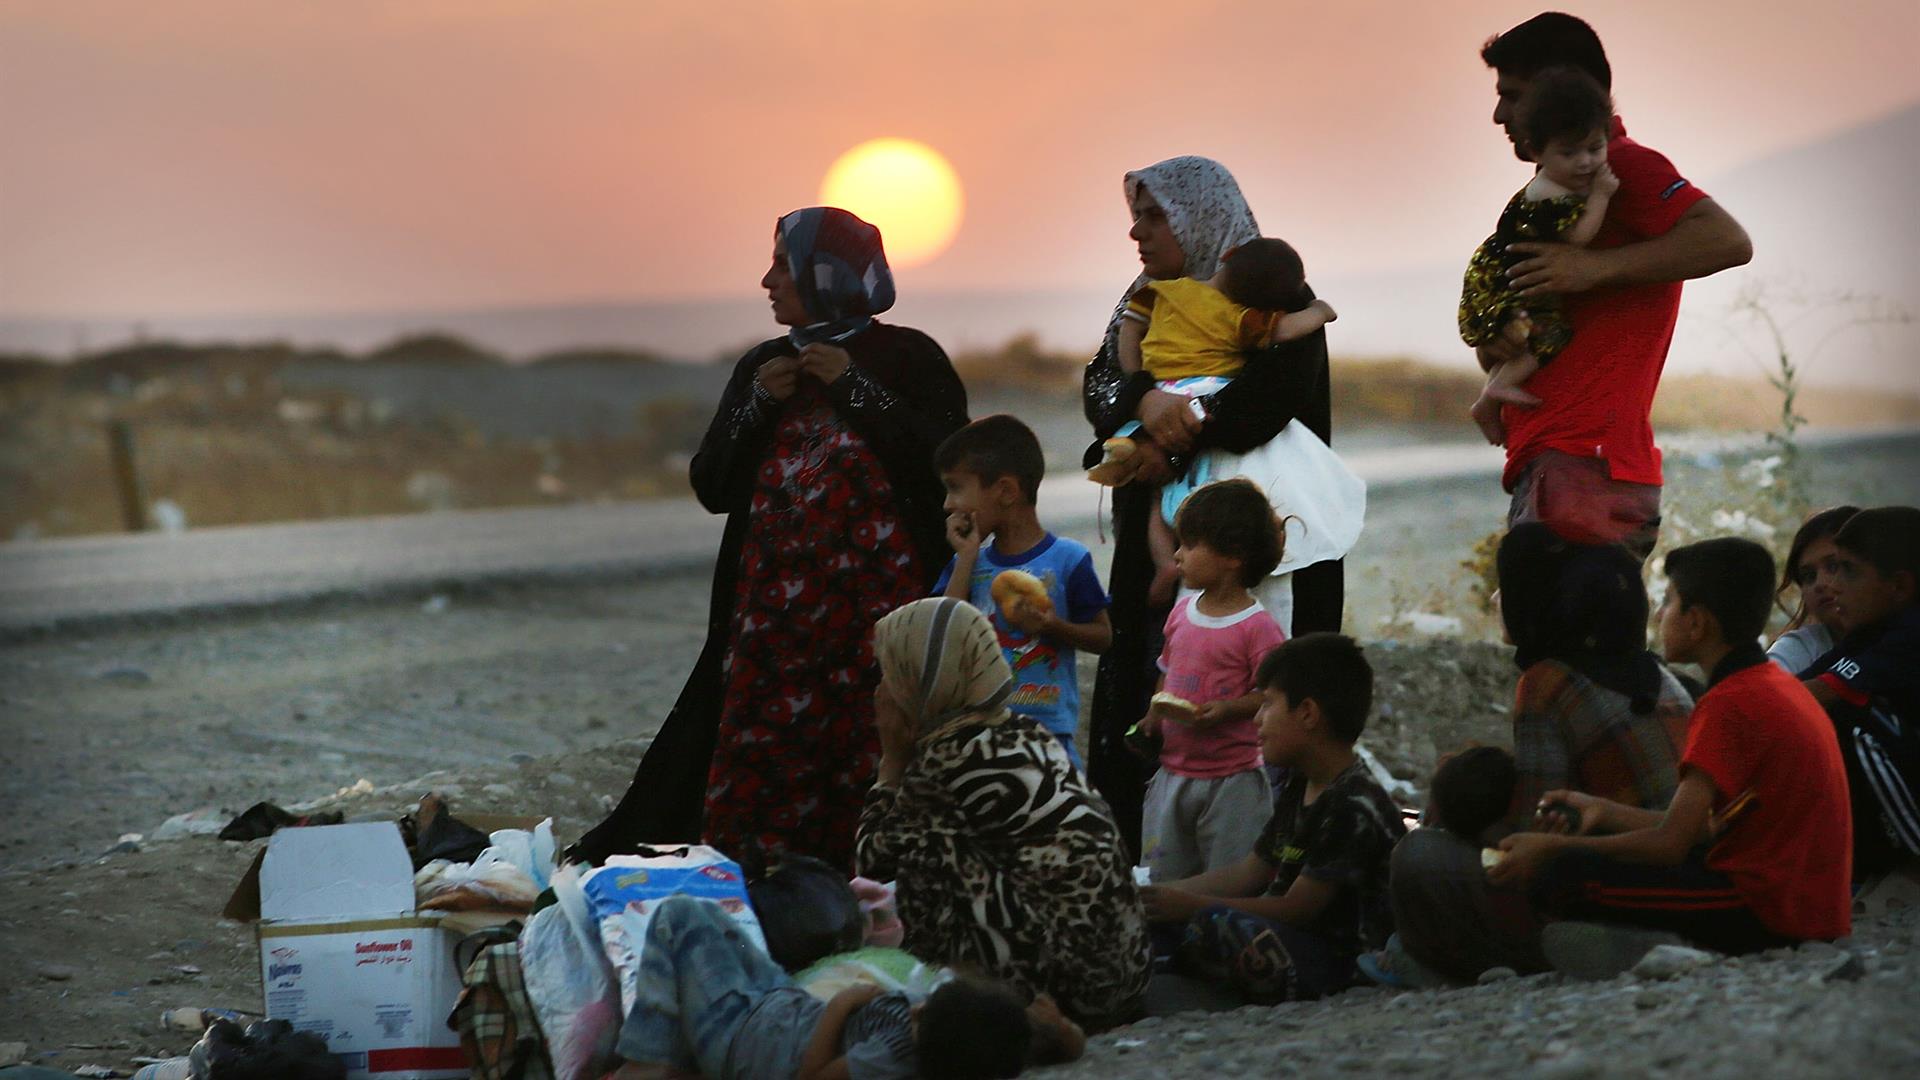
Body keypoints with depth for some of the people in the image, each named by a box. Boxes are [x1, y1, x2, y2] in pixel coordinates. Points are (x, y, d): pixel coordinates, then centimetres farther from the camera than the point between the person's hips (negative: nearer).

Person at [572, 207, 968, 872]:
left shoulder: (907, 359, 3)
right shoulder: (763, 366, 17)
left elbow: (948, 462, -10)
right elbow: (712, 488, 13)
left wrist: (853, 387, -9)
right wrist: (759, 404, -1)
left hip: (878, 600, -4)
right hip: (773, 602, 4)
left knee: (870, 750, -13)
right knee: (761, 755, -3)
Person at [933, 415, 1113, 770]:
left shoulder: (1067, 559, -5)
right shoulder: (969, 562, 7)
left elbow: (1102, 635, 1)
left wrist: (1053, 628, -18)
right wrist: (967, 556, -7)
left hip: (1047, 726, -4)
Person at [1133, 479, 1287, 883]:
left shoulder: (1257, 626, -14)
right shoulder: (1181, 614, 8)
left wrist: (1229, 709, -27)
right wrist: (1152, 721, 4)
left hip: (1231, 778, -7)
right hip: (1173, 770, 7)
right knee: (1162, 876, 14)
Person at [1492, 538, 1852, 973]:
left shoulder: (1728, 704, -15)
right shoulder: (1781, 686, 15)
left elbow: (1670, 843, -18)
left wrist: (1554, 848, -7)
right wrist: (1606, 812, 22)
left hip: (1768, 916, -10)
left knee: (1556, 878, -17)